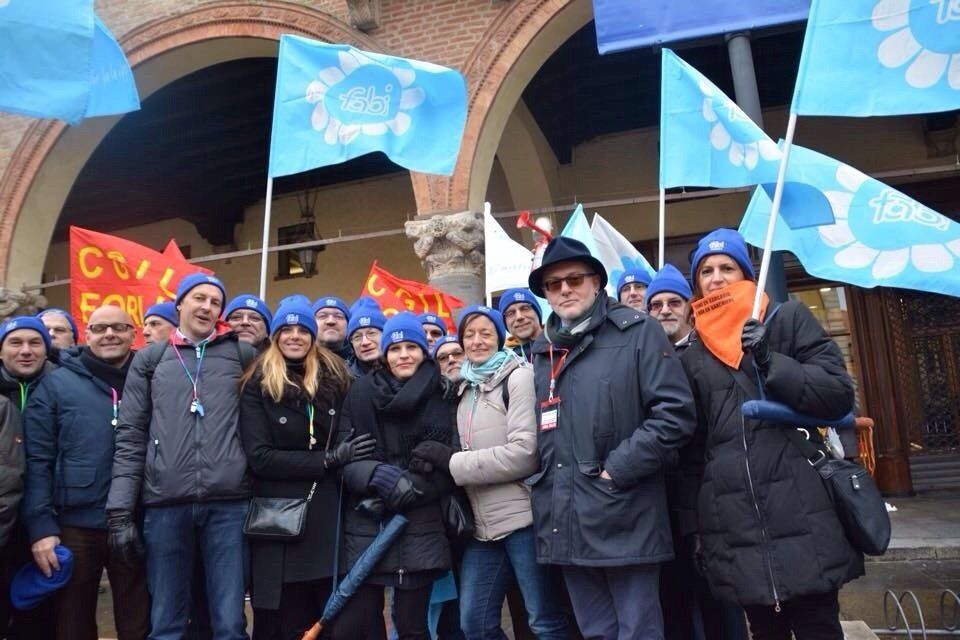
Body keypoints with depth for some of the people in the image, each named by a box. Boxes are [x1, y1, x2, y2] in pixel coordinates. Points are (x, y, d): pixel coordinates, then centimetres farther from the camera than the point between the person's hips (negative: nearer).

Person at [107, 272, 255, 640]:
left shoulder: (243, 356, 9)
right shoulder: (149, 359, 11)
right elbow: (130, 438, 7)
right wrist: (120, 509, 1)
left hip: (228, 503, -1)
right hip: (165, 504, 1)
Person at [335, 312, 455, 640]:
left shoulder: (442, 397, 6)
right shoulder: (360, 392, 7)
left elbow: (447, 466, -2)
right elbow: (342, 455, -1)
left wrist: (407, 488, -14)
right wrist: (379, 476, -17)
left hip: (420, 529, 0)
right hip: (365, 528, 1)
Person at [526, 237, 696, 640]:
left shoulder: (636, 331, -1)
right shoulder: (541, 351, 16)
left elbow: (675, 412, -11)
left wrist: (616, 471, -14)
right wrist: (543, 480, 9)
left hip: (624, 521, -5)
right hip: (565, 525, 5)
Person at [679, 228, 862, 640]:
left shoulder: (788, 319, 6)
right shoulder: (692, 357, 13)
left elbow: (839, 394, -2)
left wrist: (771, 363, -16)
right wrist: (697, 525, 10)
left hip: (800, 518, -2)